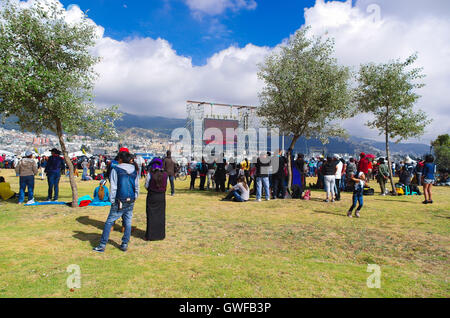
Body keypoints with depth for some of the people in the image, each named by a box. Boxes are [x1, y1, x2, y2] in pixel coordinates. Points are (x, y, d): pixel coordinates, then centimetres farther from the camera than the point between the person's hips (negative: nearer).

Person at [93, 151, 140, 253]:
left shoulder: (116, 170, -6)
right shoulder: (135, 170, 6)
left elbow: (113, 187, -7)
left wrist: (112, 201, -1)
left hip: (120, 201, -4)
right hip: (131, 201, 4)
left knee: (109, 222, 5)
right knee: (128, 223, 11)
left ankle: (102, 245, 8)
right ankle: (125, 245, 17)